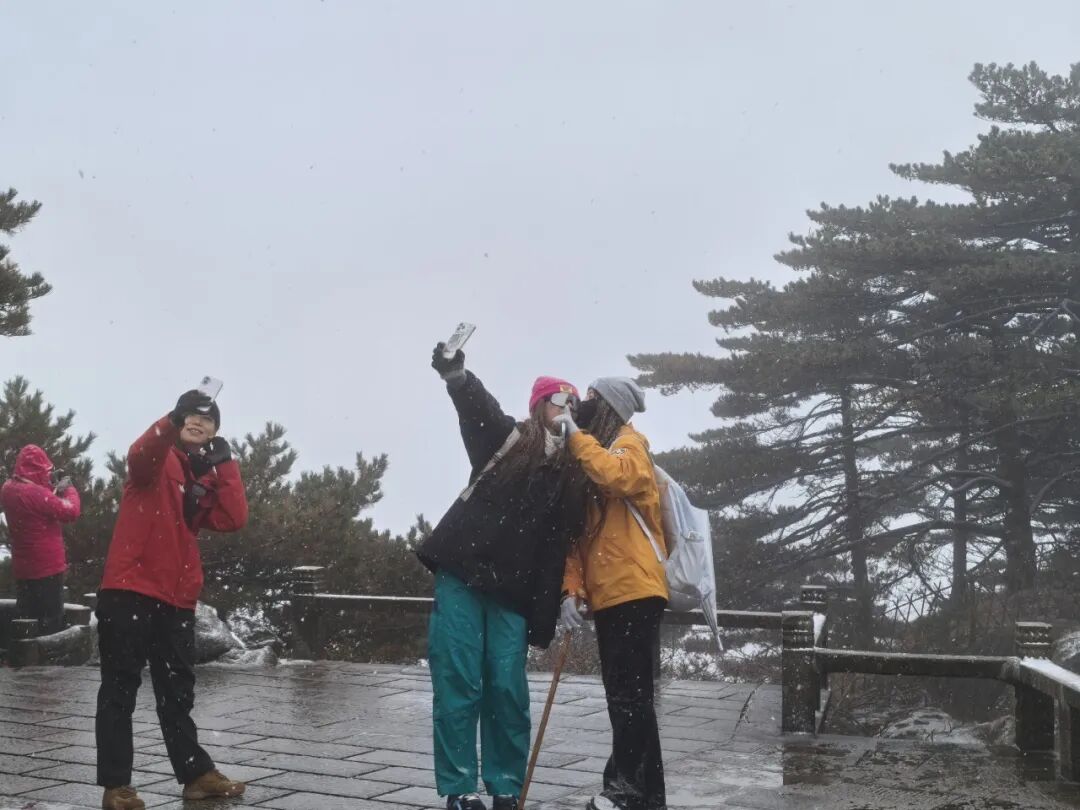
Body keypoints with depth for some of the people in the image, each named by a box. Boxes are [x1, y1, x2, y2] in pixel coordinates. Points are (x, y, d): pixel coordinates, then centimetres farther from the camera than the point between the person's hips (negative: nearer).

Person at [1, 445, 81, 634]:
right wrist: (69, 489, -3)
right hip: (47, 567, -8)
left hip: (22, 568, 8)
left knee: (26, 618, 15)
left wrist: (55, 490, 4)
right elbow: (71, 512, -18)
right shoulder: (35, 493, -24)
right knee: (51, 621, 0)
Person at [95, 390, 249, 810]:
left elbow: (233, 520, 0)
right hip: (130, 589, -6)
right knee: (120, 687, -1)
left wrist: (225, 464, -5)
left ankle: (195, 773, 22)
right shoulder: (157, 460, -1)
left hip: (177, 597, 6)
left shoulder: (209, 474, 15)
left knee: (177, 691, 15)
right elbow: (139, 456, -27)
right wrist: (172, 424, -44)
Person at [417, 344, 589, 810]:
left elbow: (561, 547, 8)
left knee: (508, 688, -1)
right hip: (462, 574, -3)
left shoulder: (573, 472, 12)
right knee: (459, 683, -4)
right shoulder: (508, 439, 4)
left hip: (513, 591, 3)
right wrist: (456, 374, -38)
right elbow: (479, 407, -17)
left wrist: (546, 617, -1)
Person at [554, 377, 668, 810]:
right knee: (622, 696, 12)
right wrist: (573, 588, 3)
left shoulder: (629, 444, -1)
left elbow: (621, 476, -27)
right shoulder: (589, 460, 20)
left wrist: (575, 435, -16)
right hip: (606, 595, 8)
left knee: (630, 694, -7)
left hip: (636, 591, -8)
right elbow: (577, 532, 15)